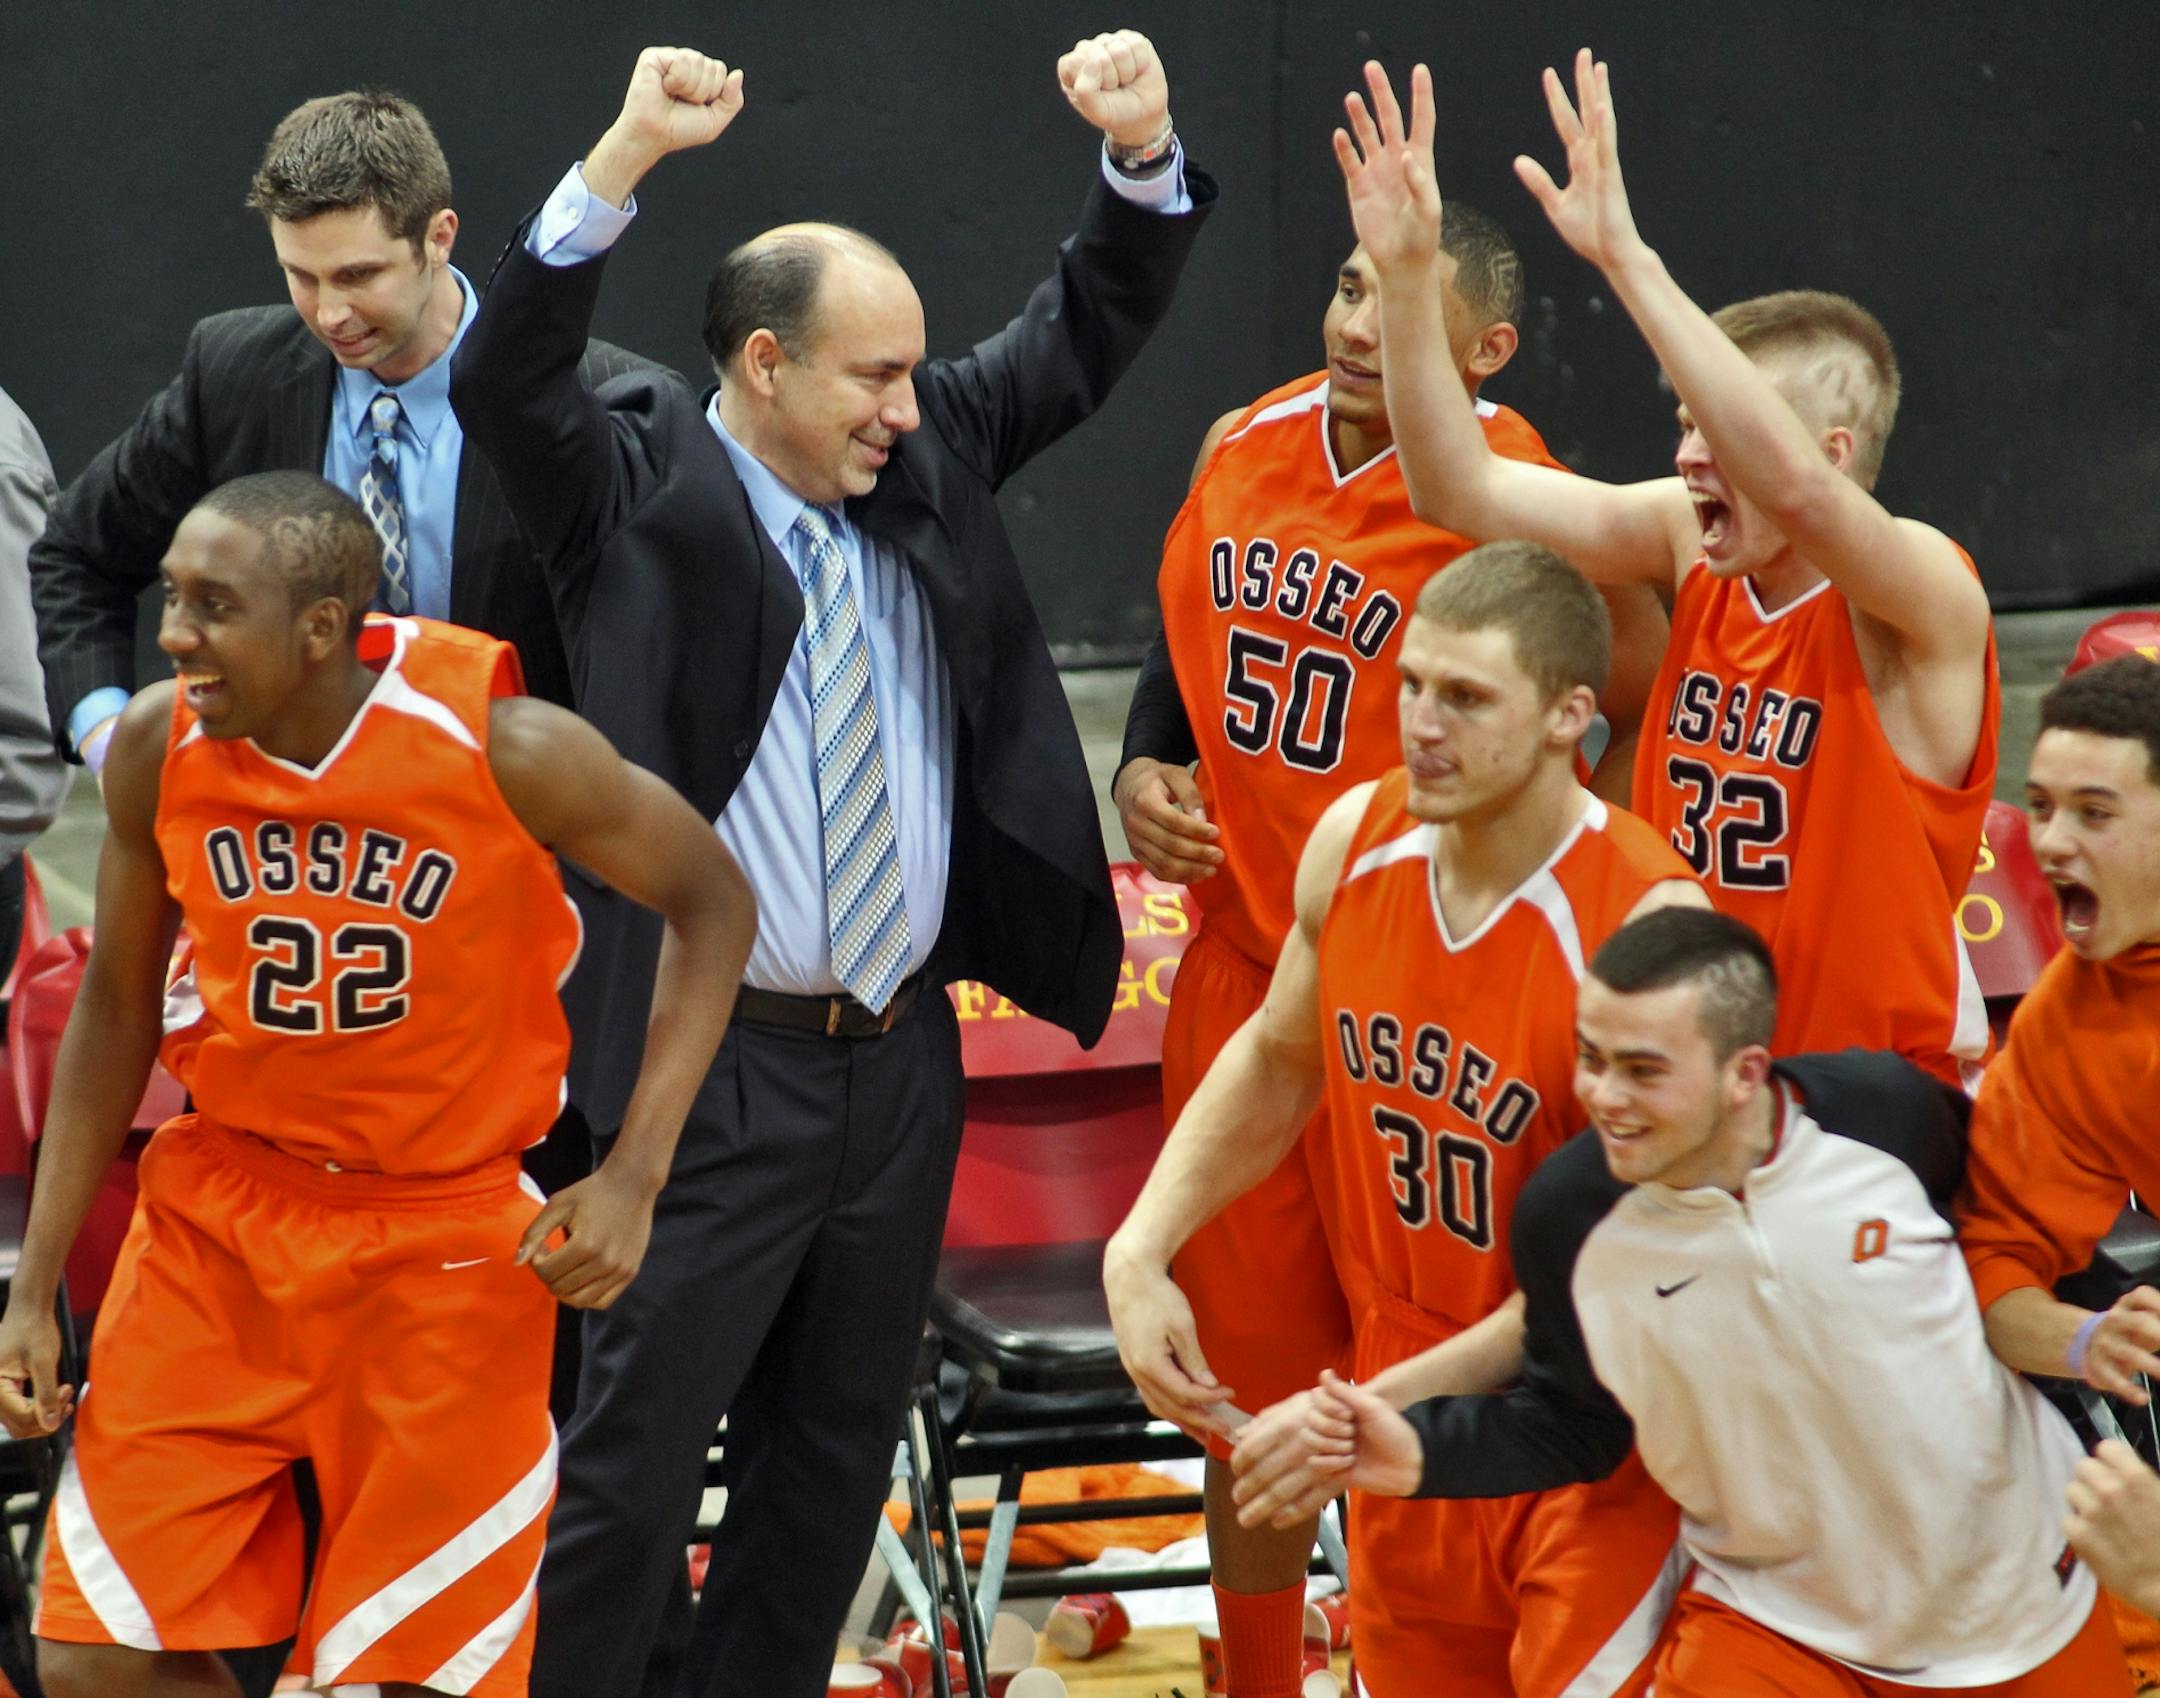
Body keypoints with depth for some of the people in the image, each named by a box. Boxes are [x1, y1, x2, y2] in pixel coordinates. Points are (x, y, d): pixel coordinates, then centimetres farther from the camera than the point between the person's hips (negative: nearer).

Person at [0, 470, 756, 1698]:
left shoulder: (506, 747, -20)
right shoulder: (158, 746, -9)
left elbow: (713, 903, -6)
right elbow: (118, 1008, 5)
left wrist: (634, 1179, -15)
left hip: (446, 1239, -3)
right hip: (220, 1214, 3)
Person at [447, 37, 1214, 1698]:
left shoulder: (928, 460, 7)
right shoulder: (638, 489, -8)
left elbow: (1086, 333, 10)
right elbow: (504, 379, -24)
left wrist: (1143, 157, -9)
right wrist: (627, 157, -36)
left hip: (905, 1057, 6)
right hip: (718, 1062, -6)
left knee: (837, 1451, 15)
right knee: (636, 1454, -4)